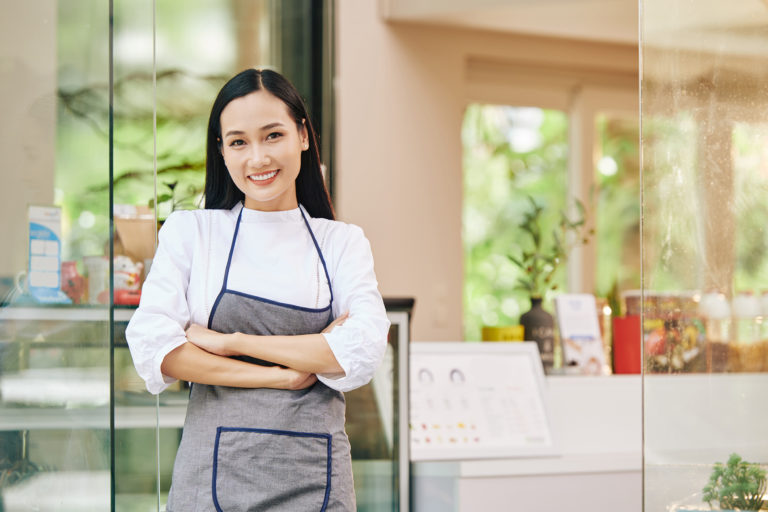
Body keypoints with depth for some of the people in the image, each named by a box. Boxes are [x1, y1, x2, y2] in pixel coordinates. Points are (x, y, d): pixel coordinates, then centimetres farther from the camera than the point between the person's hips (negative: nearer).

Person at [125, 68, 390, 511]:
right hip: (215, 475, -1)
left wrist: (229, 342, -10)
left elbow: (362, 353, -8)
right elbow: (153, 348, -8)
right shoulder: (189, 232, 5)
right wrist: (282, 376, -10)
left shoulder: (343, 242, 7)